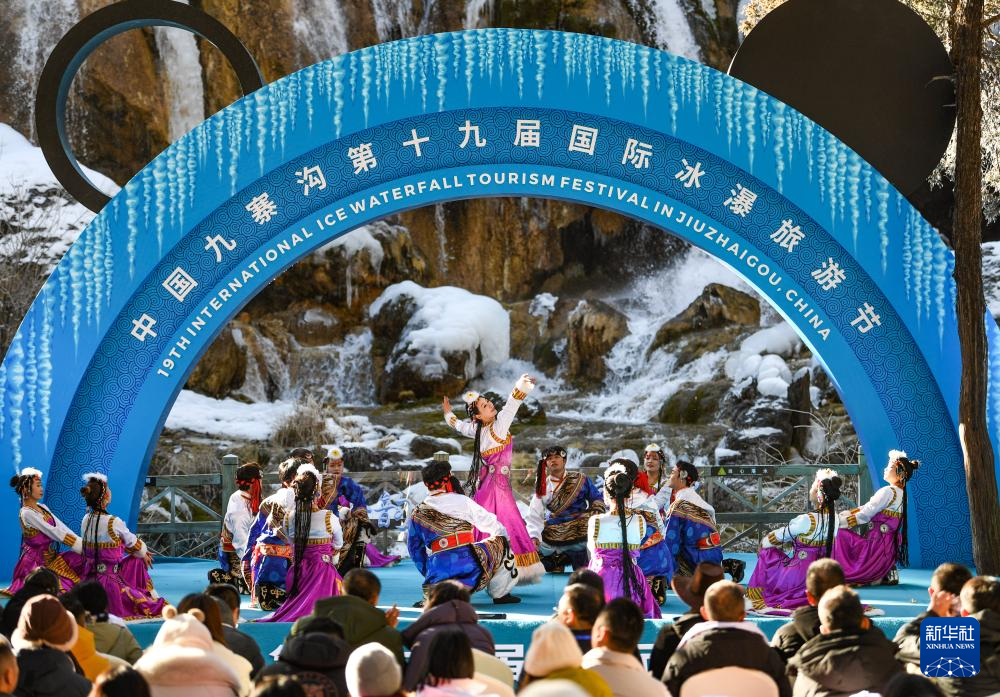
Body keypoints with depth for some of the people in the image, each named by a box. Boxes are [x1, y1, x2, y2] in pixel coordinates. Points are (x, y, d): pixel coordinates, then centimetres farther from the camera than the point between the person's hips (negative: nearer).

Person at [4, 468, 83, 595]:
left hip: (51, 557, 9)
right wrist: (82, 546, -21)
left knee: (81, 559, -3)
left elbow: (62, 527, 3)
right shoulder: (26, 513, -18)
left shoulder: (42, 507, 9)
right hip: (36, 562, -9)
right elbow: (54, 532, -21)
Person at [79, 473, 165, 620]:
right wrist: (143, 553, 21)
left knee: (137, 561, 25)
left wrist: (141, 553, 21)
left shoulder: (86, 520, 1)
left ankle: (151, 597, 33)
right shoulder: (113, 522, -21)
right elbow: (132, 543, -3)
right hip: (110, 579, -8)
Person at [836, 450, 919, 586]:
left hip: (878, 547, -9)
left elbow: (863, 516, -15)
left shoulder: (888, 492, -15)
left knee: (840, 535, -8)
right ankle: (886, 574, 13)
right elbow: (867, 509, 15)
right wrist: (841, 515, 10)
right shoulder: (899, 493, 13)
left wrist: (837, 522, -7)